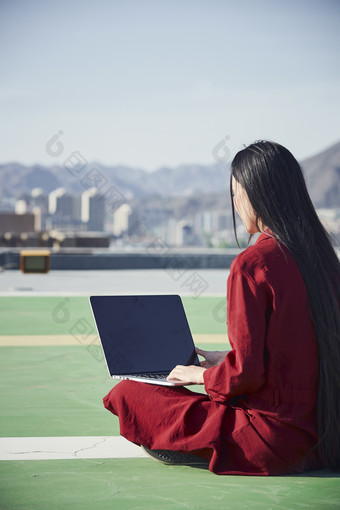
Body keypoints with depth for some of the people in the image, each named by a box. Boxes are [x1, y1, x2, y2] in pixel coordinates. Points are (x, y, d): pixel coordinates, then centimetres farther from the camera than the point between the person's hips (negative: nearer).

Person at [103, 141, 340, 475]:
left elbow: (245, 374, -19)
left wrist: (201, 375, 1)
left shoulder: (252, 264, -19)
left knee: (126, 395, -3)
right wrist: (225, 360, 22)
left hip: (274, 440, -8)